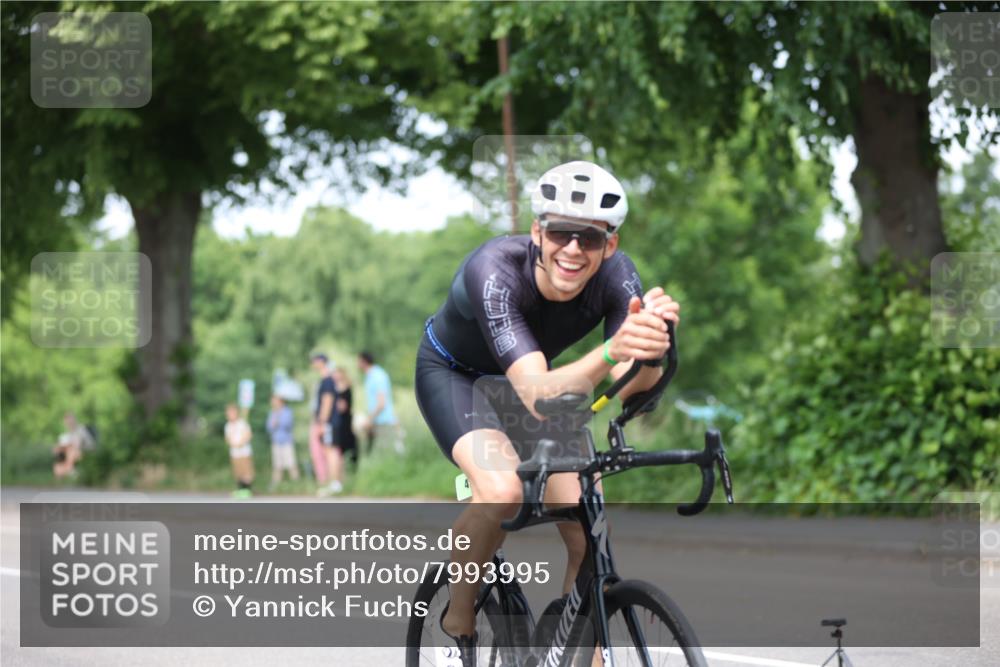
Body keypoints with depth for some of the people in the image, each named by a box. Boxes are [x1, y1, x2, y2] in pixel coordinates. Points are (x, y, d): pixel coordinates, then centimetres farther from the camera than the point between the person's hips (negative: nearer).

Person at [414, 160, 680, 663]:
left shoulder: (615, 275, -27)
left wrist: (649, 351, -61)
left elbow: (627, 386, -38)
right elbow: (537, 396, -49)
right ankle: (459, 618, -7)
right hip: (453, 374, -4)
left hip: (524, 379, 4)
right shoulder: (496, 270, -38)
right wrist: (611, 352, -67)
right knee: (502, 491, -33)